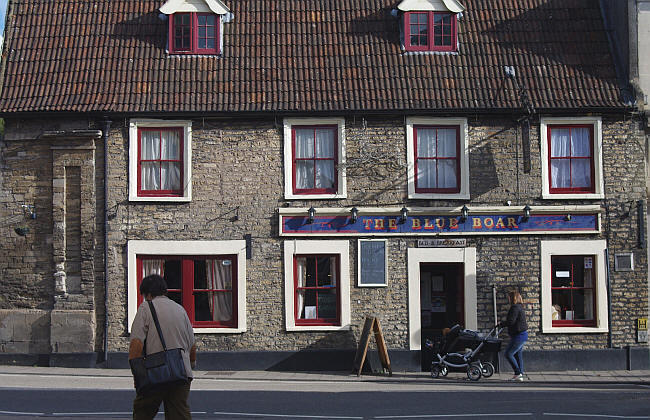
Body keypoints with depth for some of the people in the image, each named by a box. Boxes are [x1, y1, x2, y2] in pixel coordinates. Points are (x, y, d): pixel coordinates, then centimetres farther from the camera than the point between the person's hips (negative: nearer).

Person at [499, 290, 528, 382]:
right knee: (518, 355, 12)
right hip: (523, 334, 10)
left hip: (518, 335, -10)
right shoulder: (520, 307, 16)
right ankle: (520, 376, 14)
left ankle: (518, 372, -6)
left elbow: (511, 321, -23)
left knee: (508, 354, -7)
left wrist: (501, 324, -7)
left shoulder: (515, 308, -16)